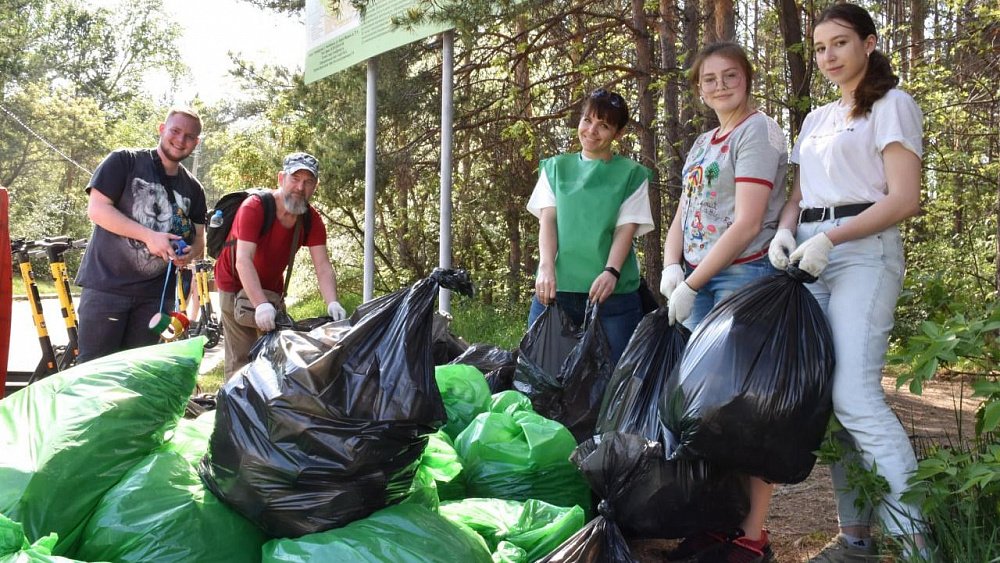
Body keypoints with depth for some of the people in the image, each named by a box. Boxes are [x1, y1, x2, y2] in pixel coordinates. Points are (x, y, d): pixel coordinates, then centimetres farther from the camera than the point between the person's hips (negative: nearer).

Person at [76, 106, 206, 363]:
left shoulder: (193, 189, 12)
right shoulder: (125, 161, -2)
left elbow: (199, 239, 15)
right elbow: (96, 208, -11)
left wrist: (189, 253, -9)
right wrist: (149, 236, -18)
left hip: (156, 294, 5)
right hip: (107, 285, -4)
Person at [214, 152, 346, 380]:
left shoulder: (312, 220, -9)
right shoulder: (254, 207, -24)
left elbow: (323, 267, -17)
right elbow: (243, 261, -34)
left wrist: (332, 303, -36)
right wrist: (260, 304, -46)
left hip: (271, 287, 6)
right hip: (237, 285, -5)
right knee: (240, 358, -11)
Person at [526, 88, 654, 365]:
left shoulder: (631, 174, 10)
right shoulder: (556, 168, 16)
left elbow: (626, 228, 0)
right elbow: (547, 219, 5)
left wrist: (611, 272, -18)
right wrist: (546, 267, -12)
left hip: (612, 292, -1)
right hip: (556, 287, 2)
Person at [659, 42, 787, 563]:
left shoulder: (758, 131, -5)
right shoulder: (702, 144, 20)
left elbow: (747, 224, -14)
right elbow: (682, 217, 18)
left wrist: (690, 286, -12)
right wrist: (671, 268, -2)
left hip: (744, 276, -8)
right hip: (699, 280, 8)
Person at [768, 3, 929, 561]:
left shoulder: (892, 105, 1)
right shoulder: (817, 119, 21)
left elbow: (904, 199, -9)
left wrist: (829, 238, -18)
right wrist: (785, 232, -2)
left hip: (863, 251, -7)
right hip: (810, 256, 7)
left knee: (855, 394, -18)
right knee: (825, 394, 2)